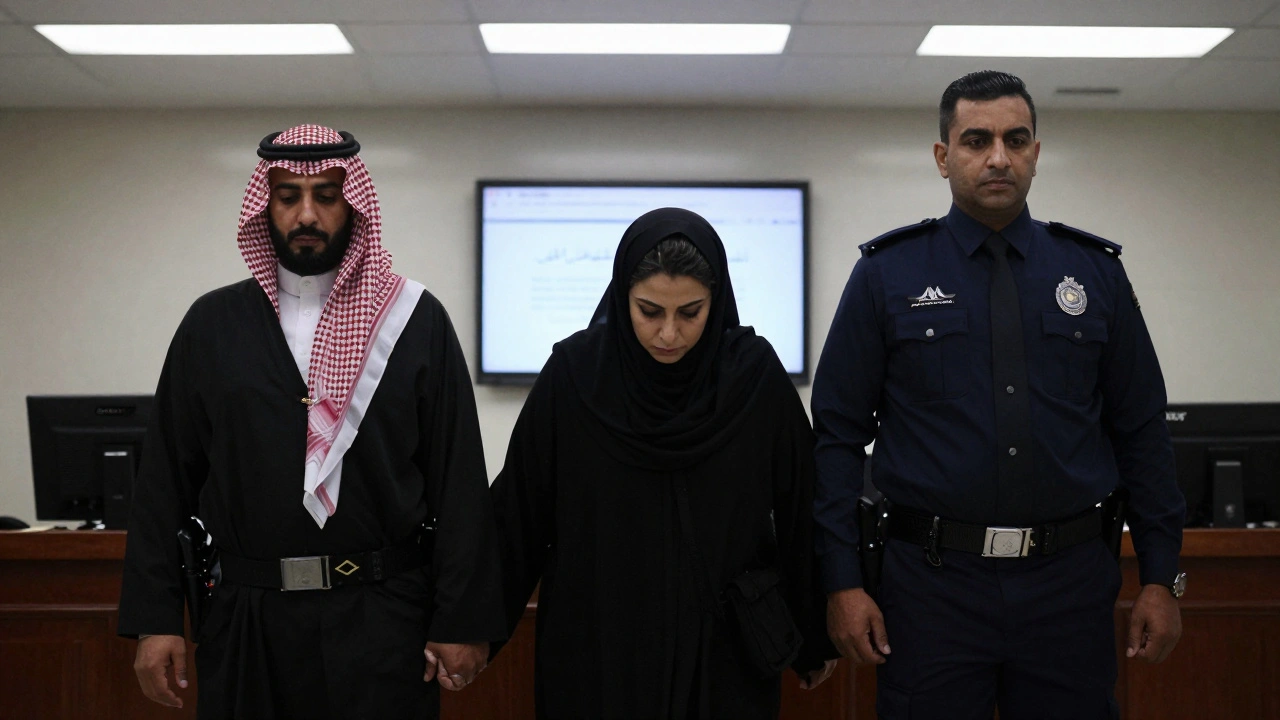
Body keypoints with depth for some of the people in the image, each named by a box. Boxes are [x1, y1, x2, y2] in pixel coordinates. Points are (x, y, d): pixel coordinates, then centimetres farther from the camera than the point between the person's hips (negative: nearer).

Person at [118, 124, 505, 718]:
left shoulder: (415, 320, -2)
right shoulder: (212, 324, 5)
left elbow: (460, 479, -4)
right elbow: (165, 478, 6)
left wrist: (463, 621, -7)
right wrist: (155, 619, 1)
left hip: (380, 621, -2)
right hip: (246, 620, 2)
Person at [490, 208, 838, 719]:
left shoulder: (756, 375, -8)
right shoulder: (573, 374, -10)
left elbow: (798, 515, 0)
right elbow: (518, 512, -3)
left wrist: (815, 639, 8)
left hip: (723, 652, 1)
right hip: (599, 650, 0)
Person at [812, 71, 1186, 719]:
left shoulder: (1095, 272, 6)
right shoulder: (887, 274, -1)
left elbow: (1141, 432, 8)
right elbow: (838, 434, -2)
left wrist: (1160, 578, 5)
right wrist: (842, 581, -6)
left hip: (1069, 583, 2)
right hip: (932, 582, -2)